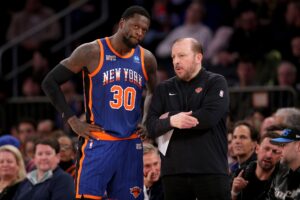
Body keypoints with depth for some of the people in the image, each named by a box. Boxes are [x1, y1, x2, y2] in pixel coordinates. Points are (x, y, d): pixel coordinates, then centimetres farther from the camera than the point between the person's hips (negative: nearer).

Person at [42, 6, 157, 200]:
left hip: (131, 144, 5)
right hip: (98, 141, -5)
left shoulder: (146, 59, 7)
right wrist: (73, 120, -8)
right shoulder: (92, 52, -7)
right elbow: (50, 82, -3)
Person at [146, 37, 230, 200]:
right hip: (173, 171, 4)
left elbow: (210, 117, -13)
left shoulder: (216, 83, 4)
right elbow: (151, 126, 4)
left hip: (210, 170, -4)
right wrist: (171, 122, -19)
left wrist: (169, 118, -5)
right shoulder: (164, 89, 15)